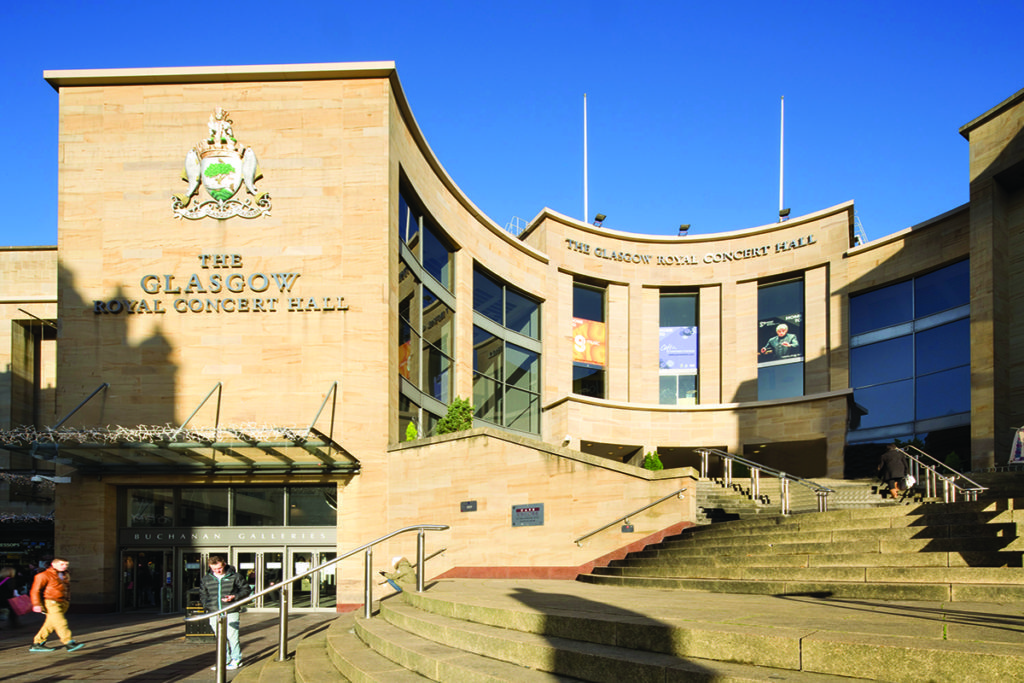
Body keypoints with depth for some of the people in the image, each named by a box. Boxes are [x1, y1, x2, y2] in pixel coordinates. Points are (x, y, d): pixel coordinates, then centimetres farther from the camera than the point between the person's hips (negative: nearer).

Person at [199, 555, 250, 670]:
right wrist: (206, 605, 4)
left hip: (231, 612, -4)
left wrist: (235, 597, -11)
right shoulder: (206, 579, 9)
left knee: (232, 636, -5)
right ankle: (225, 661, 18)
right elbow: (202, 594, 21)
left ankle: (236, 659, 8)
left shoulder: (235, 577, -1)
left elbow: (245, 590, 5)